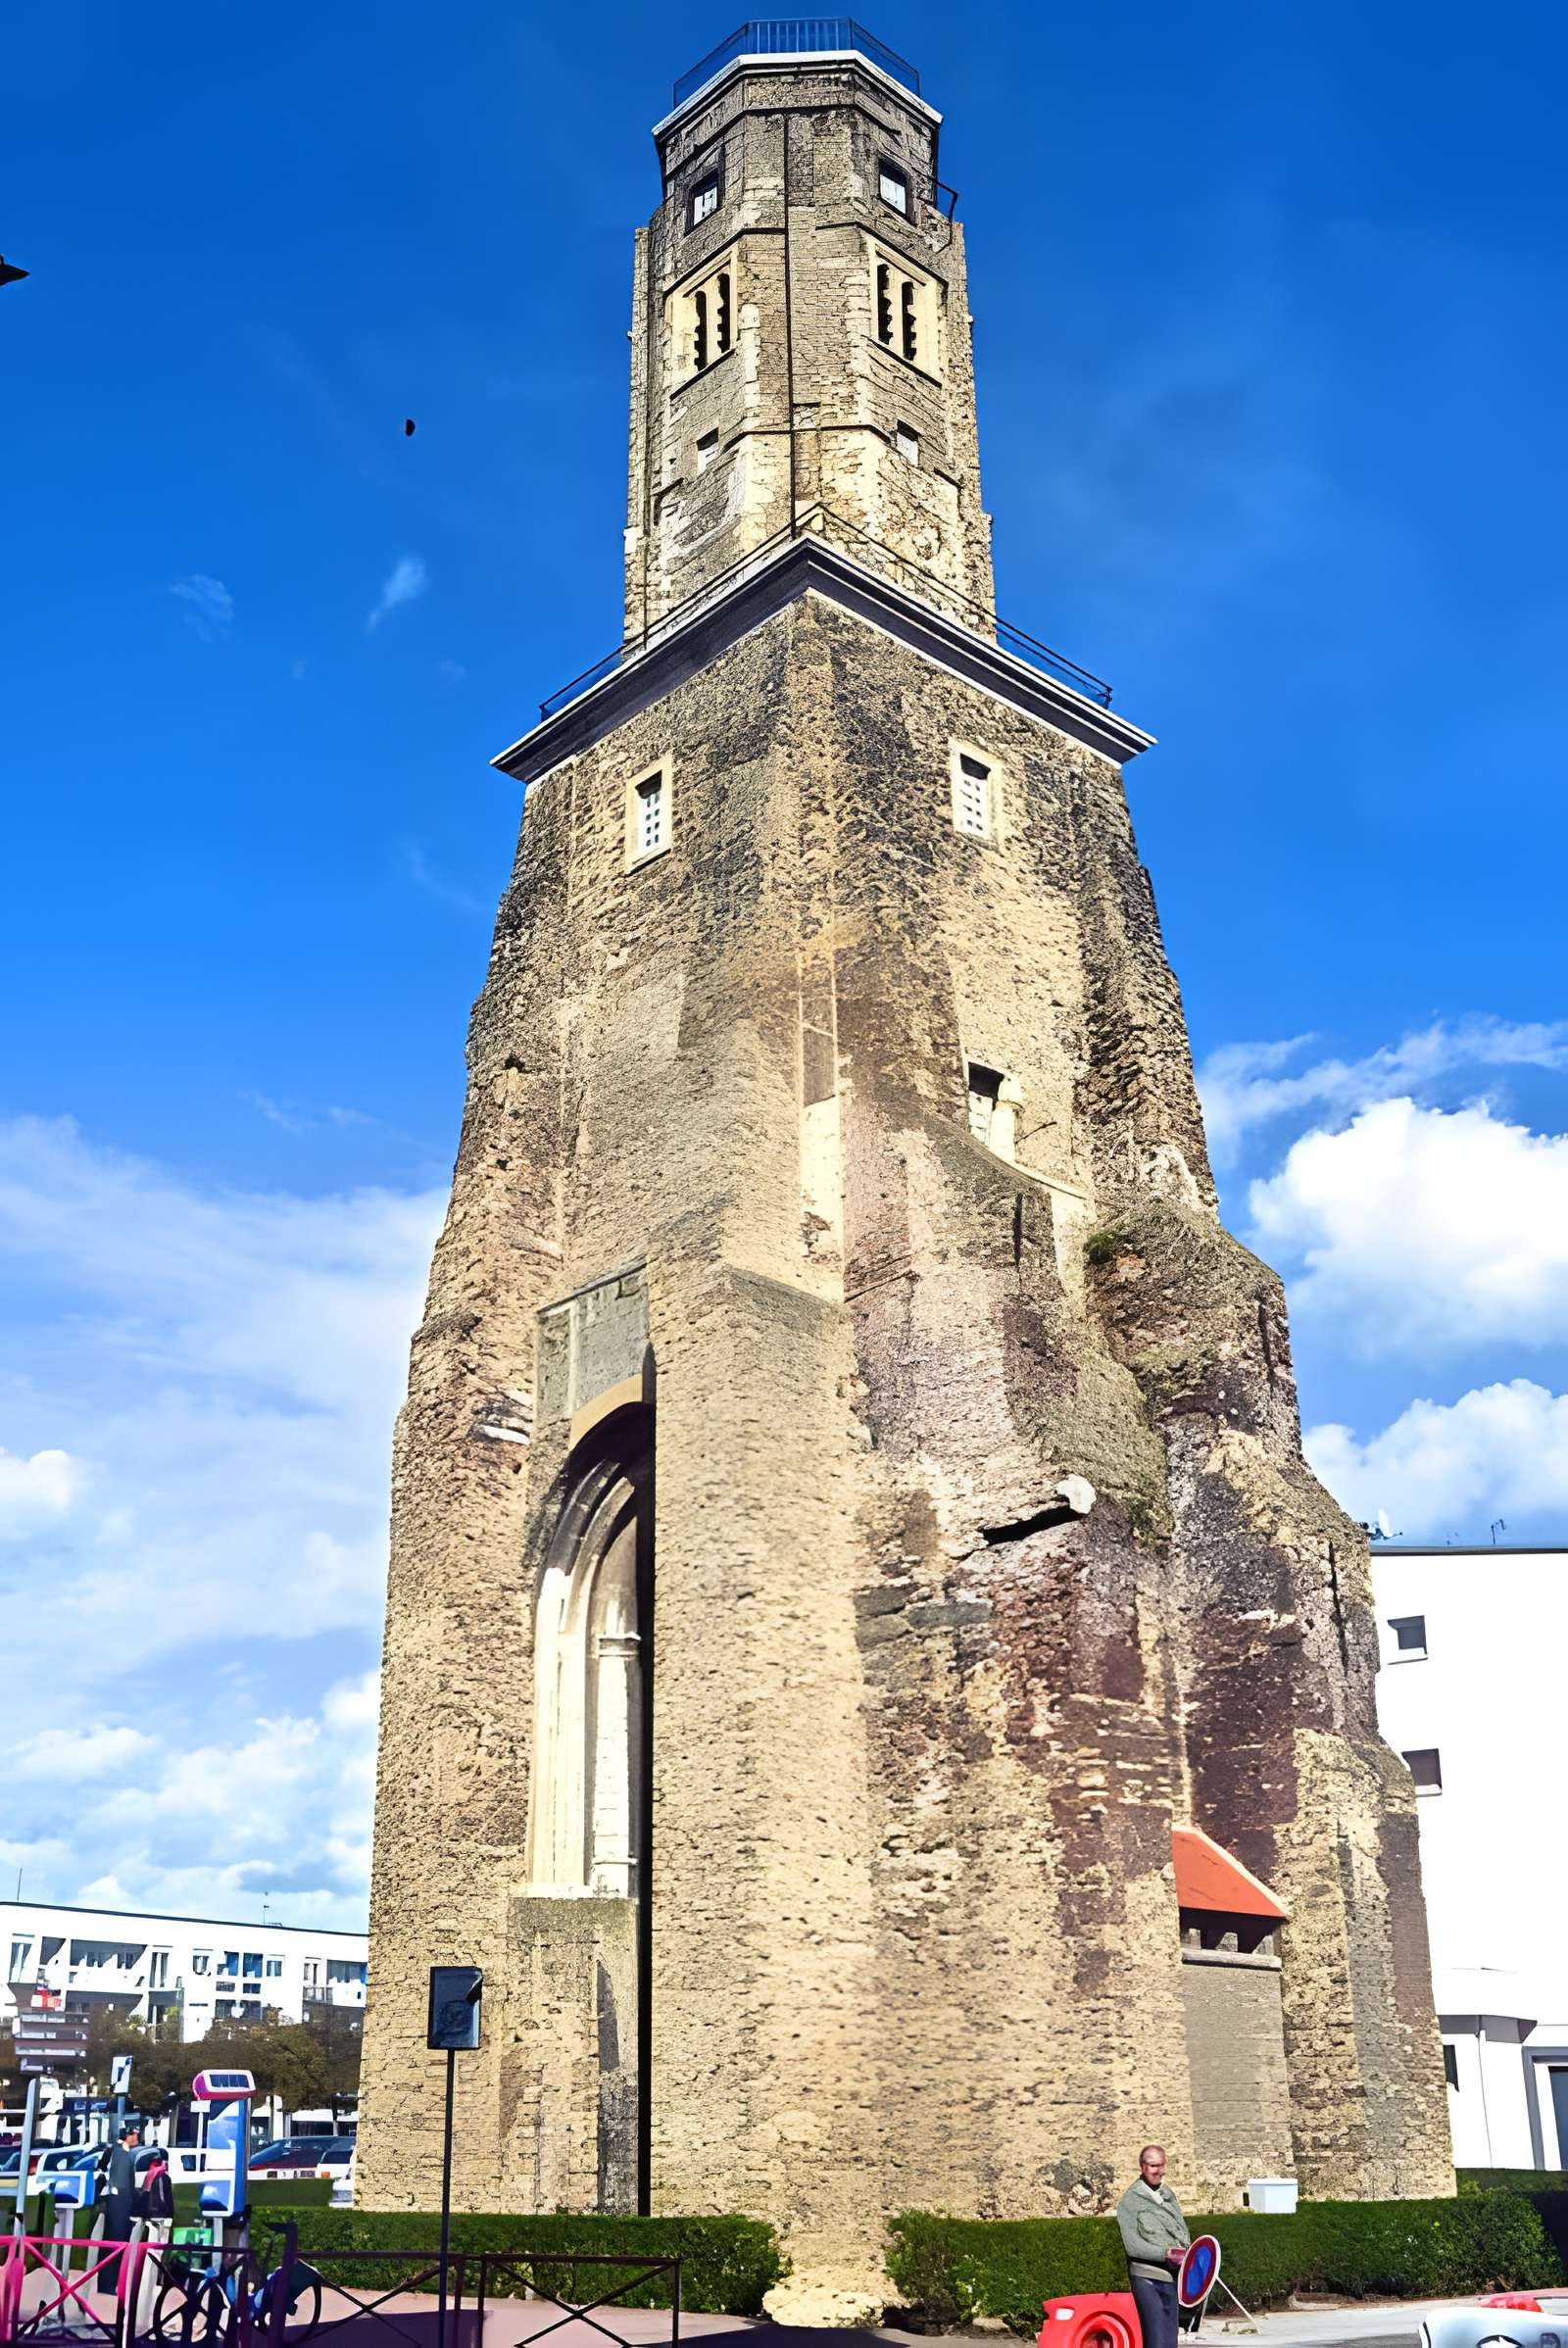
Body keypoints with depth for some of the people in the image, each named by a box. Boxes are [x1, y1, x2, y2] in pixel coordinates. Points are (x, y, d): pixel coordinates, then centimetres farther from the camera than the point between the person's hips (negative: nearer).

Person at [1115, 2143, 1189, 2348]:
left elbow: (1183, 2232, 18)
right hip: (1146, 2279, -6)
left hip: (1171, 2279, 6)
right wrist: (1167, 2253, -20)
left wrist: (1184, 2255, -3)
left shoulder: (1169, 2196, 15)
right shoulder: (1130, 2200, -6)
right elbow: (1132, 2245, -13)